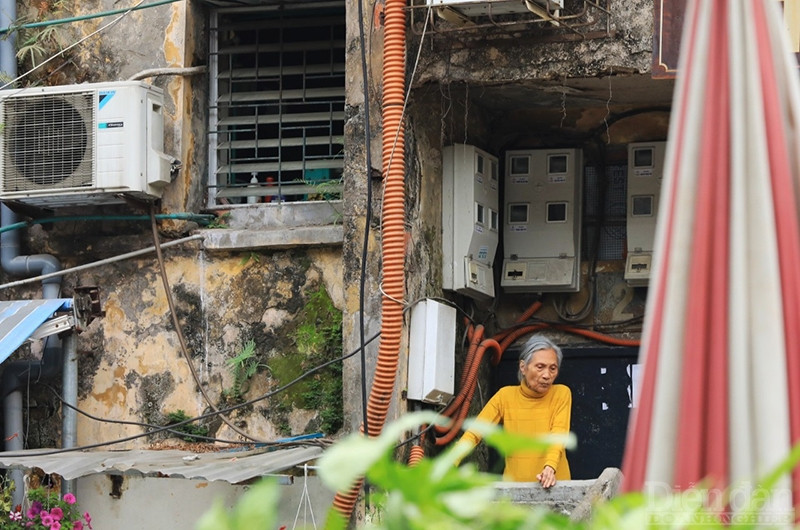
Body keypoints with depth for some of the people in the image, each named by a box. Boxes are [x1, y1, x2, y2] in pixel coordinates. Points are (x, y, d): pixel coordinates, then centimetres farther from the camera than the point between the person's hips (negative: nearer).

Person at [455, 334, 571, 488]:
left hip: (553, 485, -1)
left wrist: (550, 467, -30)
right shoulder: (505, 396, 5)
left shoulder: (561, 394, 3)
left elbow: (558, 434, -11)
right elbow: (474, 433, 0)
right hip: (514, 485, 1)